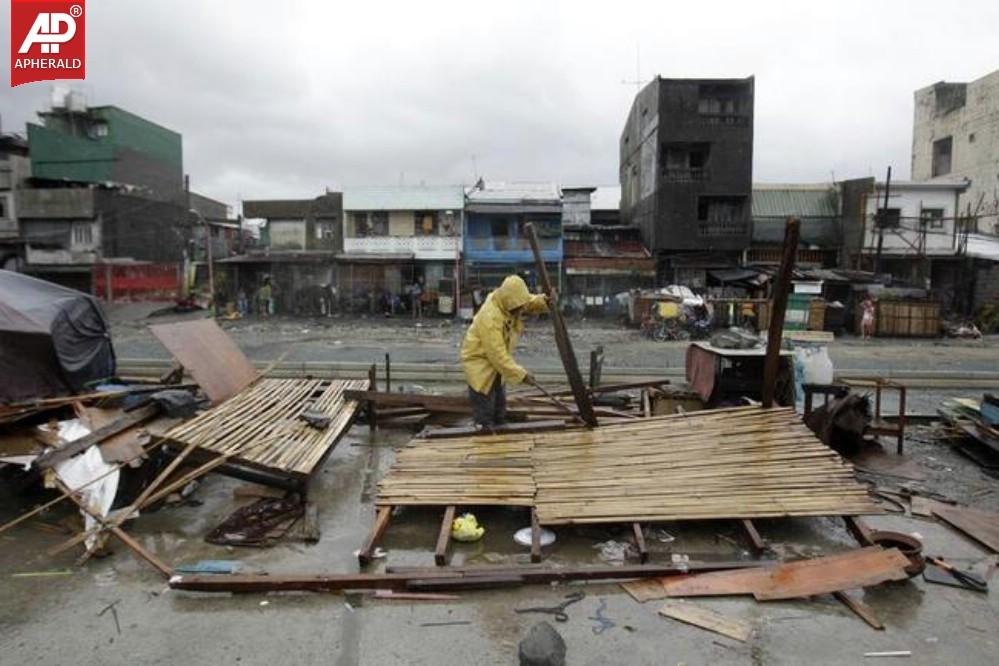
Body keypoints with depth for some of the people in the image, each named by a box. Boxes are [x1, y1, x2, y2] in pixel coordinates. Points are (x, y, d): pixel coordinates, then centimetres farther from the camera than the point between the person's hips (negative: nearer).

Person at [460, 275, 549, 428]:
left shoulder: (509, 303, -10)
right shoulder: (490, 318, -34)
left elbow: (532, 302, 6)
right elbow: (498, 355, -33)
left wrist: (544, 301, -18)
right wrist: (521, 375, -31)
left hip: (495, 363, 9)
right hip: (479, 363, -9)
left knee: (500, 415, 19)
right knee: (485, 421, -6)